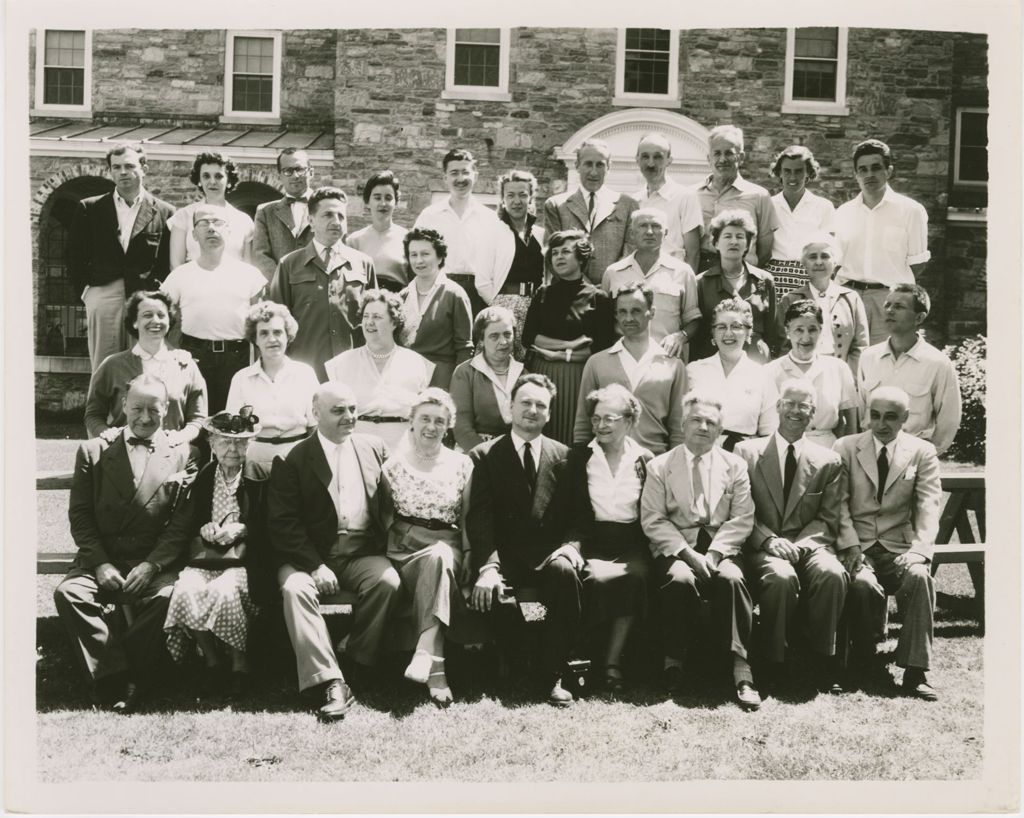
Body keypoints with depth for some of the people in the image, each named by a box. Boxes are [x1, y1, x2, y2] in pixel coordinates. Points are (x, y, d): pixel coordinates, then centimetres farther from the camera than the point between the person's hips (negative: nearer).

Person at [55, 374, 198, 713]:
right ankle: (116, 676, -19)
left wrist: (151, 565, -14)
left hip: (155, 562, -2)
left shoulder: (182, 455, 7)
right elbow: (79, 515, 6)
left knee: (166, 596, -33)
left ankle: (132, 681, -17)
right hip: (101, 559, 2)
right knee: (68, 593, -27)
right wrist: (100, 563, -9)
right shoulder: (94, 451, 11)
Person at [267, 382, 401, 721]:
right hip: (309, 554, -2)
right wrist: (315, 565, -17)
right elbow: (282, 523, -6)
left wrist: (383, 546, -3)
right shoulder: (292, 460, 0)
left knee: (387, 580, -27)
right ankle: (328, 682, -33)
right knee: (295, 588, -31)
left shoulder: (374, 448, 11)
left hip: (362, 552, 2)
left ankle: (357, 665, -11)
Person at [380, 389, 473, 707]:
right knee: (435, 562, -35)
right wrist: (384, 556, -2)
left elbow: (467, 519, 10)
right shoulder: (394, 466, 9)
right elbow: (385, 517, 13)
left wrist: (468, 556, -4)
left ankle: (425, 653, -46)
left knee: (439, 558, -37)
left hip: (447, 547, 1)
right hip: (404, 550, 0)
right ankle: (435, 668, -40)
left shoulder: (462, 464, 10)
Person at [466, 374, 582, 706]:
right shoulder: (485, 456, 8)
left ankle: (552, 675, -22)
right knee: (493, 593, -33)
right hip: (503, 555, -1)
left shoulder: (564, 457, 14)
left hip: (549, 554, 1)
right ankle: (518, 669, -5)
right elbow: (479, 517, -3)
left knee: (565, 573, -34)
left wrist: (571, 546, -13)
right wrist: (488, 566, -19)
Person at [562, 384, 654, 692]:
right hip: (593, 541, 0)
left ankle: (612, 662, -25)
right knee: (596, 579, -31)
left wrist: (627, 558, -11)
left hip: (631, 543, 0)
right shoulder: (578, 458, 11)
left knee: (633, 577, -31)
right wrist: (576, 548, -16)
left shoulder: (645, 460, 11)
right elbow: (574, 513, 3)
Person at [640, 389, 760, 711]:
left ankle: (740, 667, -29)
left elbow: (742, 519, 3)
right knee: (680, 579, -34)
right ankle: (675, 660, -17)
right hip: (675, 548, -1)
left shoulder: (735, 465, 12)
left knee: (731, 578, -32)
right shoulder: (660, 466, 8)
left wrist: (714, 553, -13)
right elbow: (652, 519, -1)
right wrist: (687, 552, -15)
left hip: (720, 548, 1)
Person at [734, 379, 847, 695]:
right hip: (762, 547, -1)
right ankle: (774, 663, -19)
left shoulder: (828, 461, 12)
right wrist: (769, 540, -14)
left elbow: (828, 519, 5)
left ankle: (824, 662, -18)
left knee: (832, 574, -32)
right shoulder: (747, 452, 9)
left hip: (809, 544, 2)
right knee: (782, 577, -34)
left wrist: (800, 544, -13)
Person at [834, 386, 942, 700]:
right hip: (859, 545, 0)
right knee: (864, 583, -32)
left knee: (919, 576, -31)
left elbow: (928, 507, -1)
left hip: (901, 546, 0)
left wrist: (919, 549, -17)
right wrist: (850, 546, -14)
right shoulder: (846, 448, 8)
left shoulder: (922, 452, 8)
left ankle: (915, 672, -25)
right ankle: (866, 660, -9)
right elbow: (840, 504, 0)